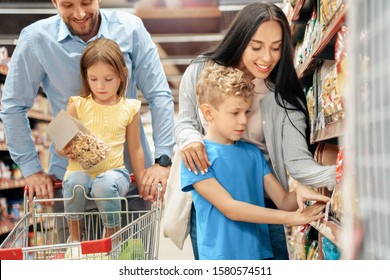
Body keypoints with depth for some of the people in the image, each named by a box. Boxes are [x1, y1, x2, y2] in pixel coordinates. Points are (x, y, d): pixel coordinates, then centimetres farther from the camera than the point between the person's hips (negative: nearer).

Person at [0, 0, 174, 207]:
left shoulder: (130, 28, -9)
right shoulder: (36, 39, -10)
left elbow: (159, 96, -7)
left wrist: (162, 161, -13)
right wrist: (31, 170, -5)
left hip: (131, 168, 1)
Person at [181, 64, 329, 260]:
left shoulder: (253, 152, 9)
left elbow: (283, 201, 6)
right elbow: (230, 208, -17)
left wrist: (298, 193, -17)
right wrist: (290, 217, -19)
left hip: (261, 252, 5)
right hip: (221, 257, -5)